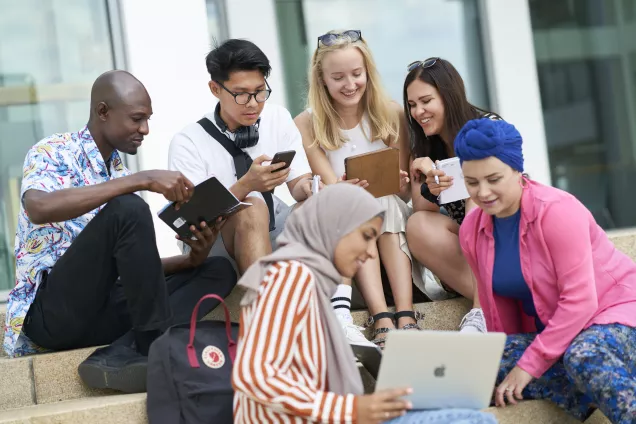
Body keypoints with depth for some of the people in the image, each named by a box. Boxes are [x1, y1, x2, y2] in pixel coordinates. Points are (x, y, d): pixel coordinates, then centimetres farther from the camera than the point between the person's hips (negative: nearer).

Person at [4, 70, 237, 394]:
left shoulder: (121, 175, 18)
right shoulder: (52, 152, -3)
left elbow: (137, 269, 16)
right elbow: (38, 207, -29)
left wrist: (192, 259, -5)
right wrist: (142, 180, -31)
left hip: (101, 314, 8)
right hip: (49, 312, -7)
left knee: (219, 271, -6)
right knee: (127, 209, -27)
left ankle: (120, 355, -25)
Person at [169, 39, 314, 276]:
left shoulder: (279, 119, 1)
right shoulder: (189, 142, -11)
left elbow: (298, 185, 0)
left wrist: (309, 188, -25)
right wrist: (246, 185, -31)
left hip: (274, 231, 4)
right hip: (214, 245, -4)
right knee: (251, 209, -34)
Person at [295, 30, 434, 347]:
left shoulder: (390, 115, -3)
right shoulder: (307, 125, -6)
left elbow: (405, 192, 0)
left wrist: (399, 186, -25)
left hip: (391, 225, 1)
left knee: (387, 202, -30)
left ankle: (406, 318, -40)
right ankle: (382, 321, -45)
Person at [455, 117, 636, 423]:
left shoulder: (556, 210, -20)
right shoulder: (471, 230, -1)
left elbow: (579, 300, -24)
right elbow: (496, 303, 10)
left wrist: (529, 364, -25)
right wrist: (505, 360, 12)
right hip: (552, 331, 7)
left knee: (585, 357, -39)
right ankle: (607, 396, -23)